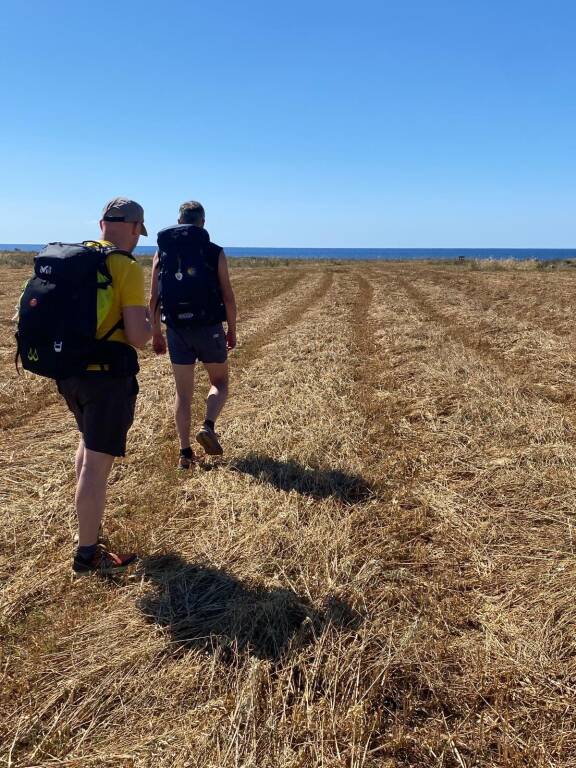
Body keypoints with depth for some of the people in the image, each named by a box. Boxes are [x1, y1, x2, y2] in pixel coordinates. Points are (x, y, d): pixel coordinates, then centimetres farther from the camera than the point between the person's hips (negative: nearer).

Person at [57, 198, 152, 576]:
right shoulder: (128, 268, -15)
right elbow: (137, 337, -18)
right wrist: (150, 323, 3)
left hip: (69, 370, 8)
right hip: (107, 375, -8)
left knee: (90, 442, 27)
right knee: (98, 461, 0)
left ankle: (89, 524, 40)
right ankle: (88, 553, 11)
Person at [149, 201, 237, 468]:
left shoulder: (162, 252, 5)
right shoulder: (215, 252, -2)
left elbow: (154, 299, 3)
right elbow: (228, 297, -4)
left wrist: (156, 333, 12)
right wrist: (232, 330, 7)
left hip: (176, 330, 2)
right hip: (209, 328, -2)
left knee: (183, 392, 11)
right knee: (219, 382, 17)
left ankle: (185, 453, 12)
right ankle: (208, 427, -8)